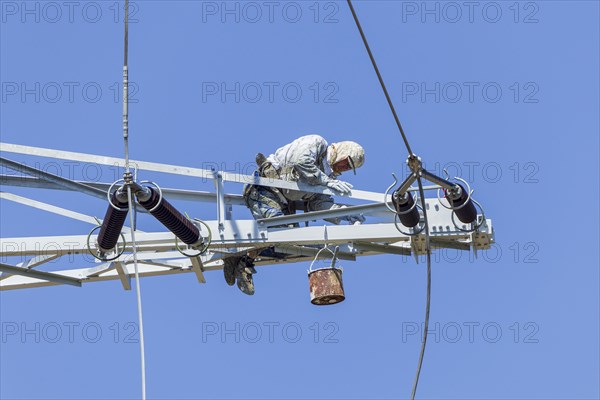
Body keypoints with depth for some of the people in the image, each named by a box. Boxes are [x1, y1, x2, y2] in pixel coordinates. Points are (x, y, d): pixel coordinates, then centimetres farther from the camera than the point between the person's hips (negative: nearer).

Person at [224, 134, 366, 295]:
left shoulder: (326, 175, 21)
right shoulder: (316, 142, 0)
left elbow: (318, 203, 6)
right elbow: (302, 161, -21)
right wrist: (328, 182, -16)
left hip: (284, 202, 9)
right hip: (263, 189, -9)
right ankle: (244, 263, -14)